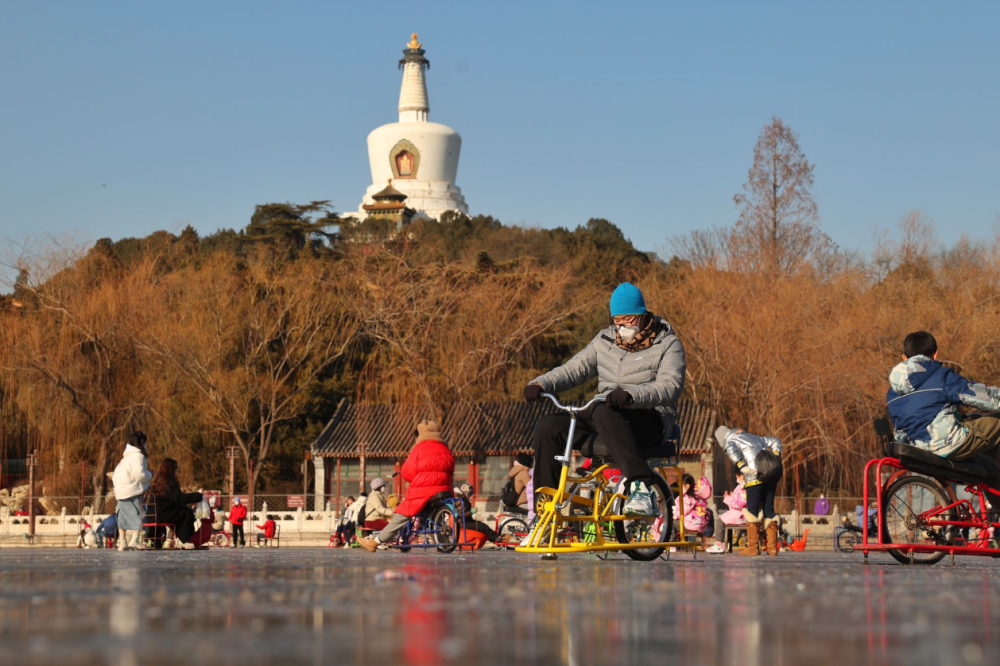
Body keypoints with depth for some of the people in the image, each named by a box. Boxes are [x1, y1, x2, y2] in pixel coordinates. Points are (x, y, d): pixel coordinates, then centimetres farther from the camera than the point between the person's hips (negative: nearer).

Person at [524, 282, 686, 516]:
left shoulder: (668, 344, -3)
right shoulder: (605, 339, 14)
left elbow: (670, 386, -19)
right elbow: (575, 368, 9)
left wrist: (631, 395, -38)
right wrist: (541, 383, -12)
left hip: (650, 422, -6)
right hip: (604, 421, 6)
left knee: (605, 412, -38)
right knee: (547, 427, -13)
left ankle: (641, 487, -43)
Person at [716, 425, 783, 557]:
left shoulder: (730, 441, 11)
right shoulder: (753, 438, 31)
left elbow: (731, 450, -15)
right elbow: (775, 441, 29)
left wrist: (743, 467, -17)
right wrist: (777, 460, 17)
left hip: (755, 474, -6)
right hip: (773, 473, 6)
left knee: (752, 509, -1)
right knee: (768, 508, 10)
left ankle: (753, 547, -6)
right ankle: (772, 547, 7)